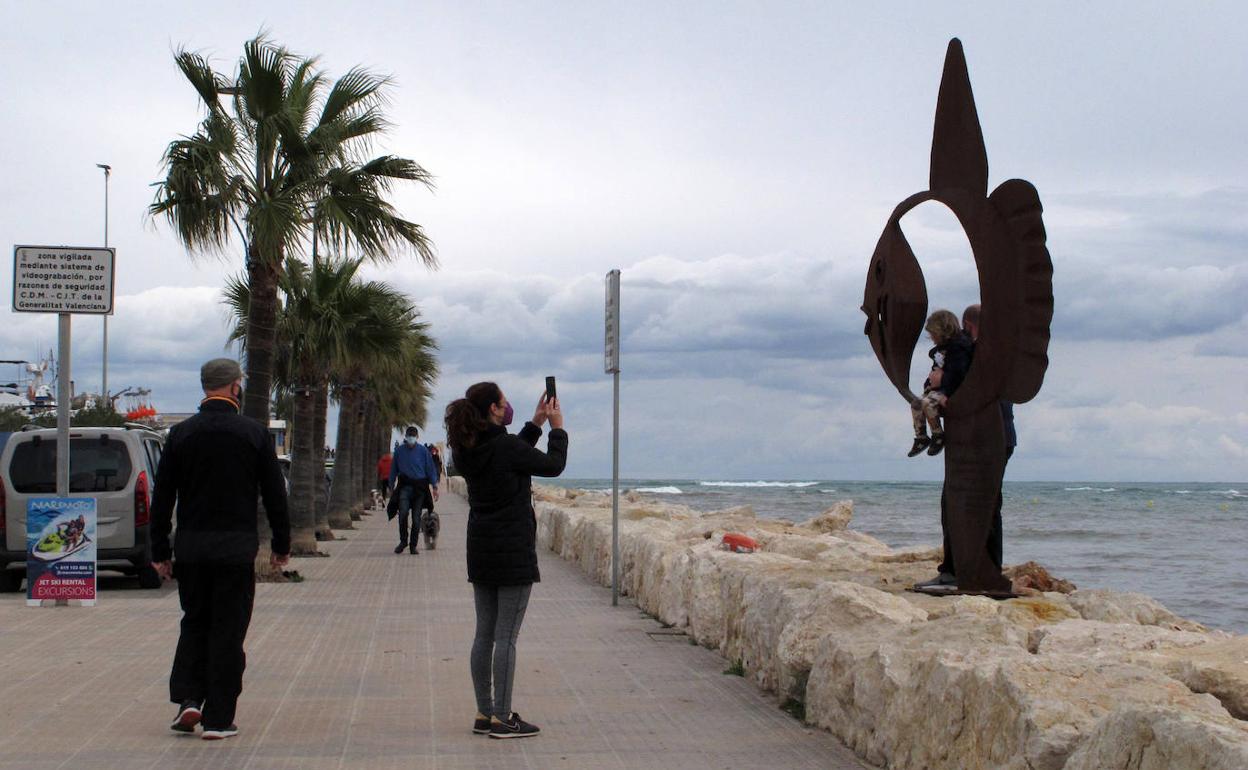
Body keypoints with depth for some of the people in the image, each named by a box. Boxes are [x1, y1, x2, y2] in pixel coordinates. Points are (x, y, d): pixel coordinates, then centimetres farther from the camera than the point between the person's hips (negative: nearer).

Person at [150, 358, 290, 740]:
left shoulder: (181, 434, 2)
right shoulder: (254, 433, -3)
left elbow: (162, 497, 3)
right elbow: (274, 493, 0)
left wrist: (160, 550, 9)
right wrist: (281, 544, 9)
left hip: (190, 547, 2)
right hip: (236, 547, -2)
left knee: (194, 623, 18)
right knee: (228, 629, 3)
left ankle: (187, 699, 4)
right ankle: (219, 718, 4)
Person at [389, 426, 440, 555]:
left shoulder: (423, 451, 1)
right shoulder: (399, 450, 4)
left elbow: (431, 469, 6)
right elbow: (393, 469, 12)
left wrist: (434, 487, 2)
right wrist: (391, 487, 12)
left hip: (420, 486, 0)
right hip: (404, 485, 0)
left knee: (416, 517, 2)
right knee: (403, 512, -20)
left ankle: (413, 545, 14)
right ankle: (403, 541, -3)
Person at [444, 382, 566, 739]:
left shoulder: (468, 449, 5)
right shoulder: (507, 446, -17)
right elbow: (553, 465, -3)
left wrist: (535, 424, 24)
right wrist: (557, 428, 12)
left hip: (481, 551, 8)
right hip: (513, 552, -8)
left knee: (484, 634, 11)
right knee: (506, 636, -3)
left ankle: (484, 714, 17)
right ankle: (502, 719, 0)